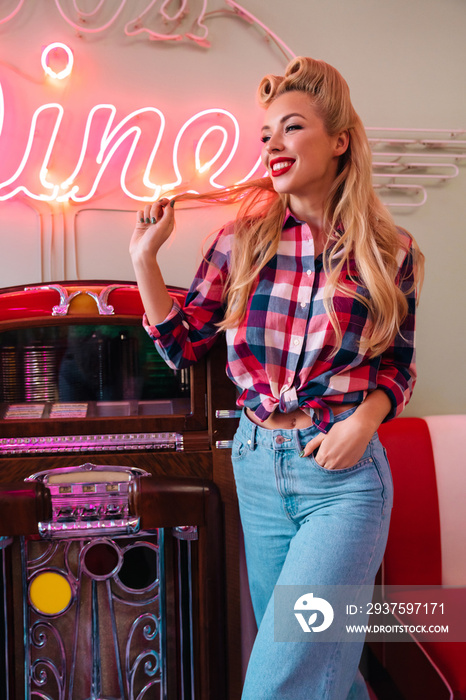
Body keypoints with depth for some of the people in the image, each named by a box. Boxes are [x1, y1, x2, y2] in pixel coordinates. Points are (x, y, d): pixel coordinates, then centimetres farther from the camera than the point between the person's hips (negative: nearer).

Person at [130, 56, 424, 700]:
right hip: (257, 463, 3)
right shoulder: (242, 240, 0)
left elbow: (399, 365, 7)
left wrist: (365, 417, -12)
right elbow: (183, 346, 3)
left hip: (344, 474, -3)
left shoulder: (390, 253, -4)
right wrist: (146, 258, -6)